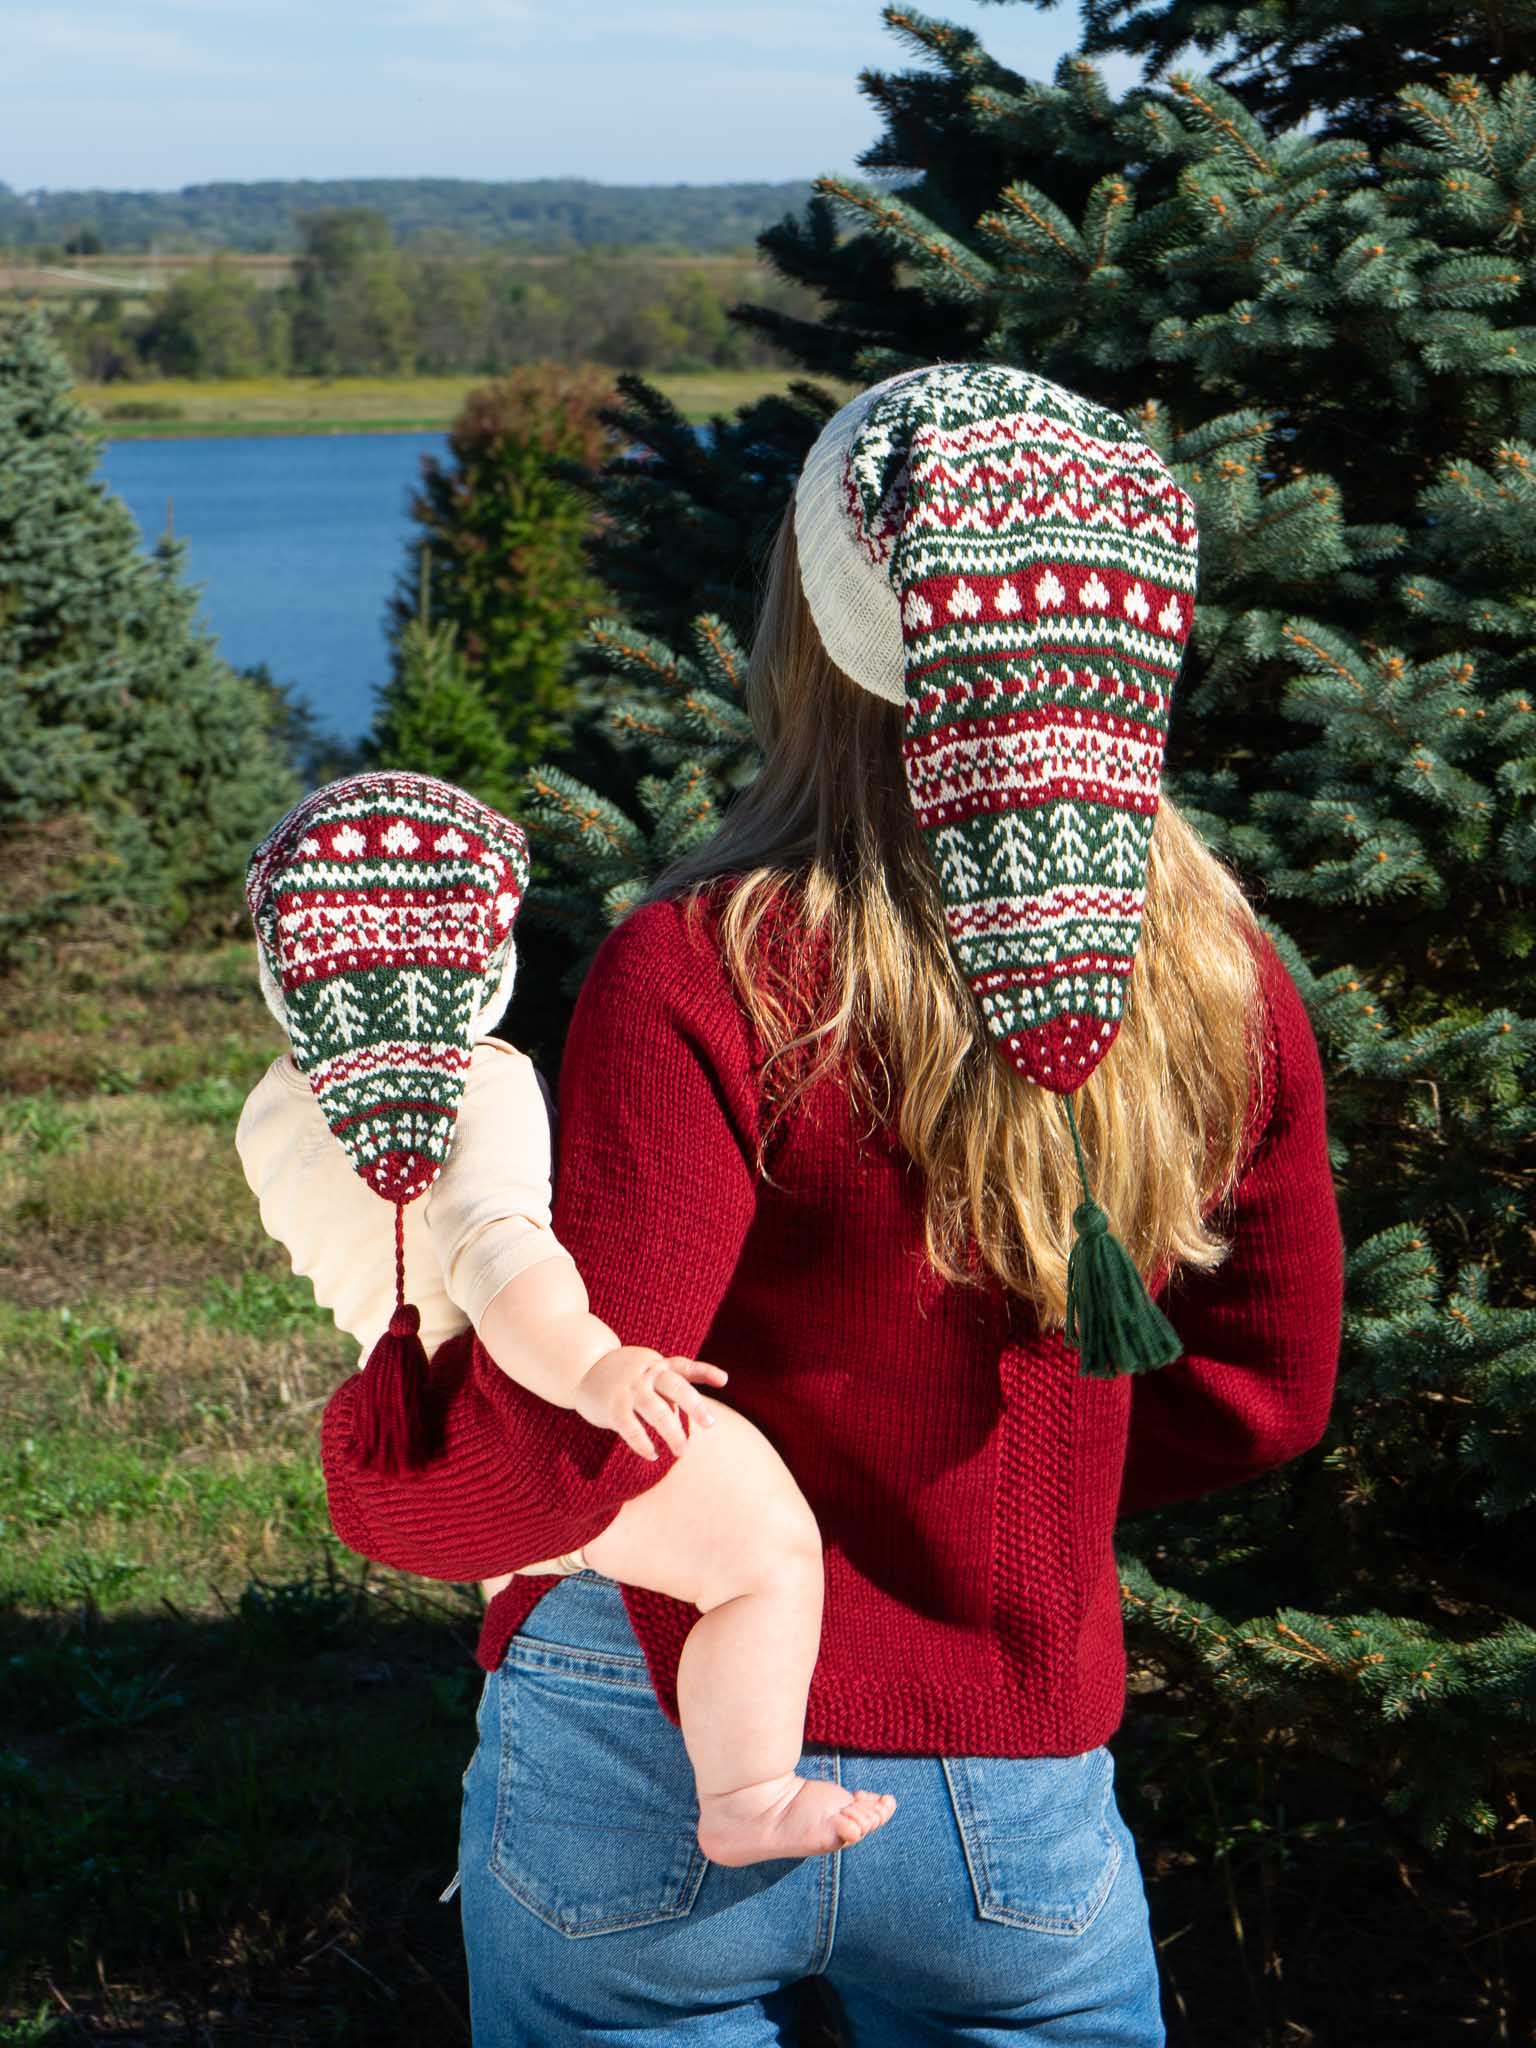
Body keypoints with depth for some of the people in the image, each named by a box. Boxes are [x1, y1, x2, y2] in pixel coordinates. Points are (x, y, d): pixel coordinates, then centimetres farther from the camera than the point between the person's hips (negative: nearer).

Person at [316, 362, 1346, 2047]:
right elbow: (1262, 1385, 9)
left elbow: (557, 1447, -24)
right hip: (1021, 1804, 3)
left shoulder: (711, 978, -21)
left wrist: (361, 1460, -5)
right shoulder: (1219, 979, -5)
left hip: (657, 1782, -3)